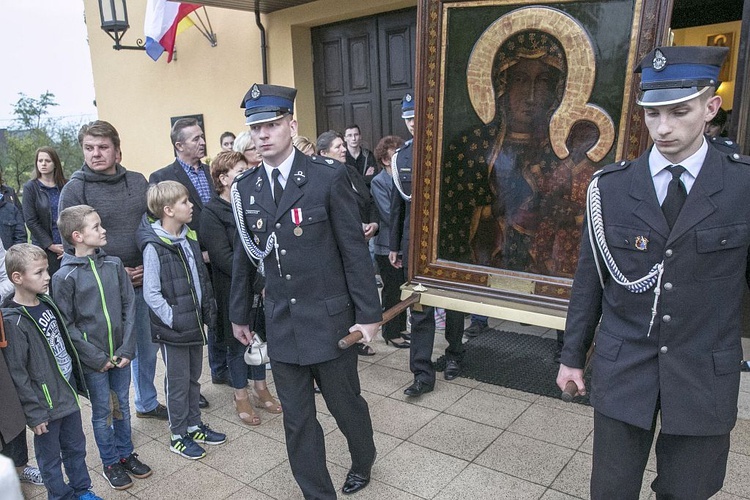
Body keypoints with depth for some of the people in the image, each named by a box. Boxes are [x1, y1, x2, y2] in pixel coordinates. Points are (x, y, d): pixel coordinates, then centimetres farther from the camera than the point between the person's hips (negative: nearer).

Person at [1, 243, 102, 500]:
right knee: (50, 457, 13)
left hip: (68, 394, 7)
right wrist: (34, 413, -15)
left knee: (76, 447, 21)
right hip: (46, 404, -7)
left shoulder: (46, 303, 2)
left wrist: (77, 381, 16)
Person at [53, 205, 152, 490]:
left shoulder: (114, 264, -2)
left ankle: (125, 454, 36)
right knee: (102, 412, 12)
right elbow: (66, 325, -10)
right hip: (92, 359, -3)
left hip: (121, 354, 4)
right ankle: (110, 463, 30)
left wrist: (127, 348, -6)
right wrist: (96, 357, -13)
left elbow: (129, 306, 0)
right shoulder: (64, 277, -13)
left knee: (122, 406, 17)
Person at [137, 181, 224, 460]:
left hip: (194, 323, 7)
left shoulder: (189, 238, 6)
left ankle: (194, 426, 34)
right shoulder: (154, 246, -17)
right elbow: (151, 293, -17)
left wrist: (208, 310, 8)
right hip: (172, 330, -7)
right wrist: (173, 319, -19)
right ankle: (178, 436, 23)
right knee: (178, 381, 6)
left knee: (193, 377, 18)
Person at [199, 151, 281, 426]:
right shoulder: (211, 213, -12)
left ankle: (260, 389, 32)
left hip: (262, 286, 5)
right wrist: (260, 281, -21)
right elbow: (224, 258, -18)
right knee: (238, 343, 9)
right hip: (235, 291, -5)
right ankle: (241, 396, 26)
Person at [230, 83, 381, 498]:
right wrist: (239, 315, 16)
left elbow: (354, 249, -9)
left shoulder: (328, 176, -10)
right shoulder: (245, 187, 3)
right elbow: (243, 257, 11)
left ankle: (363, 461, 48)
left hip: (329, 318, -3)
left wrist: (369, 314, -8)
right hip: (281, 322, 3)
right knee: (297, 419, 12)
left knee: (345, 403, 17)